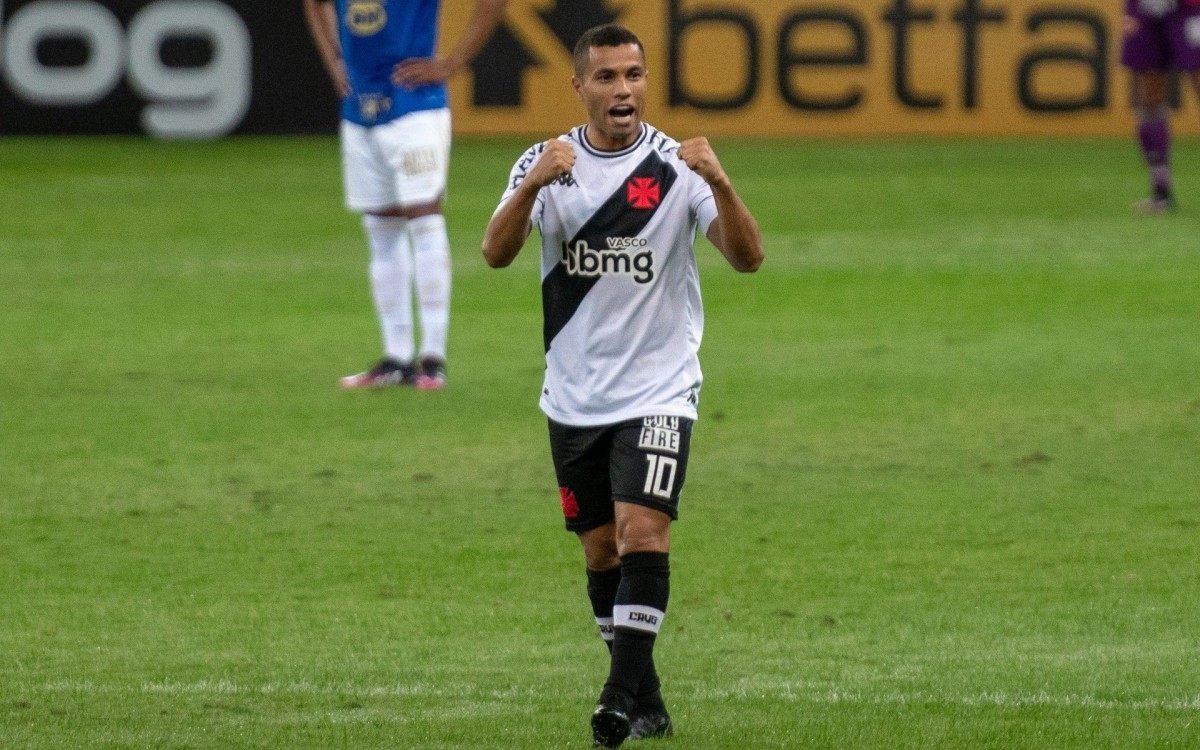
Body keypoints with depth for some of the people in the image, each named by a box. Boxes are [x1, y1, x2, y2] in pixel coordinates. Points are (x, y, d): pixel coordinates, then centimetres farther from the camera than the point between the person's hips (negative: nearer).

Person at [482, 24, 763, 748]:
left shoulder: (679, 166, -6)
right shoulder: (547, 163, -1)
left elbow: (748, 257, -15)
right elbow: (497, 253, -15)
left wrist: (719, 184, -32)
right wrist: (534, 185, -32)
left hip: (658, 390, -3)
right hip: (575, 398, 3)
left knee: (643, 533, -19)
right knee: (602, 552, 10)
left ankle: (624, 692, -20)